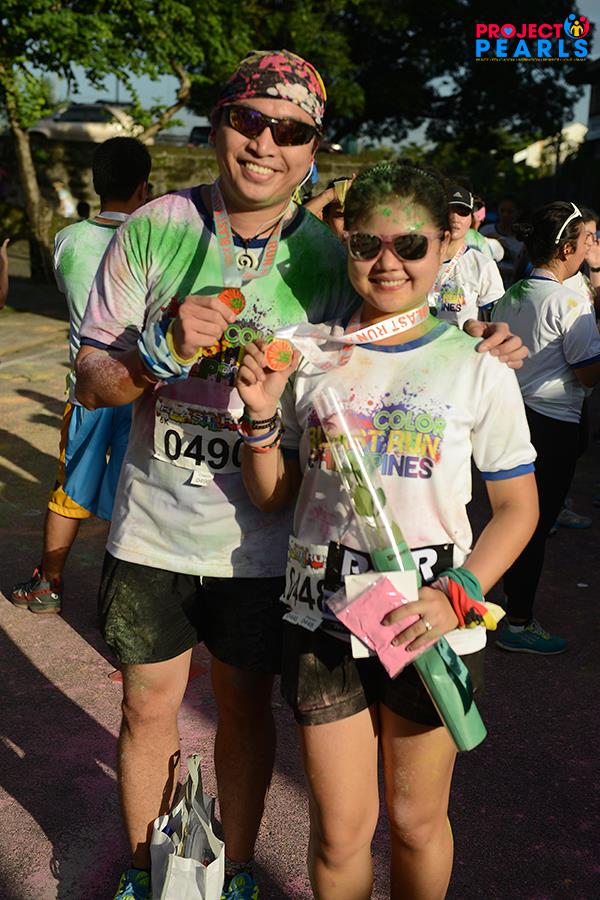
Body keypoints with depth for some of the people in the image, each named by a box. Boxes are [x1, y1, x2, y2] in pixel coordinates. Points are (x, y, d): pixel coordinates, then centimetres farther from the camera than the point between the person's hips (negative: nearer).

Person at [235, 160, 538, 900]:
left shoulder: (478, 367, -6)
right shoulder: (309, 355, 1)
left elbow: (517, 507, -1)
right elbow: (271, 497, 7)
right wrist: (262, 417, -11)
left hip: (431, 626, -1)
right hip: (321, 622, 1)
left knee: (416, 822, 16)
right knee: (339, 832, 11)